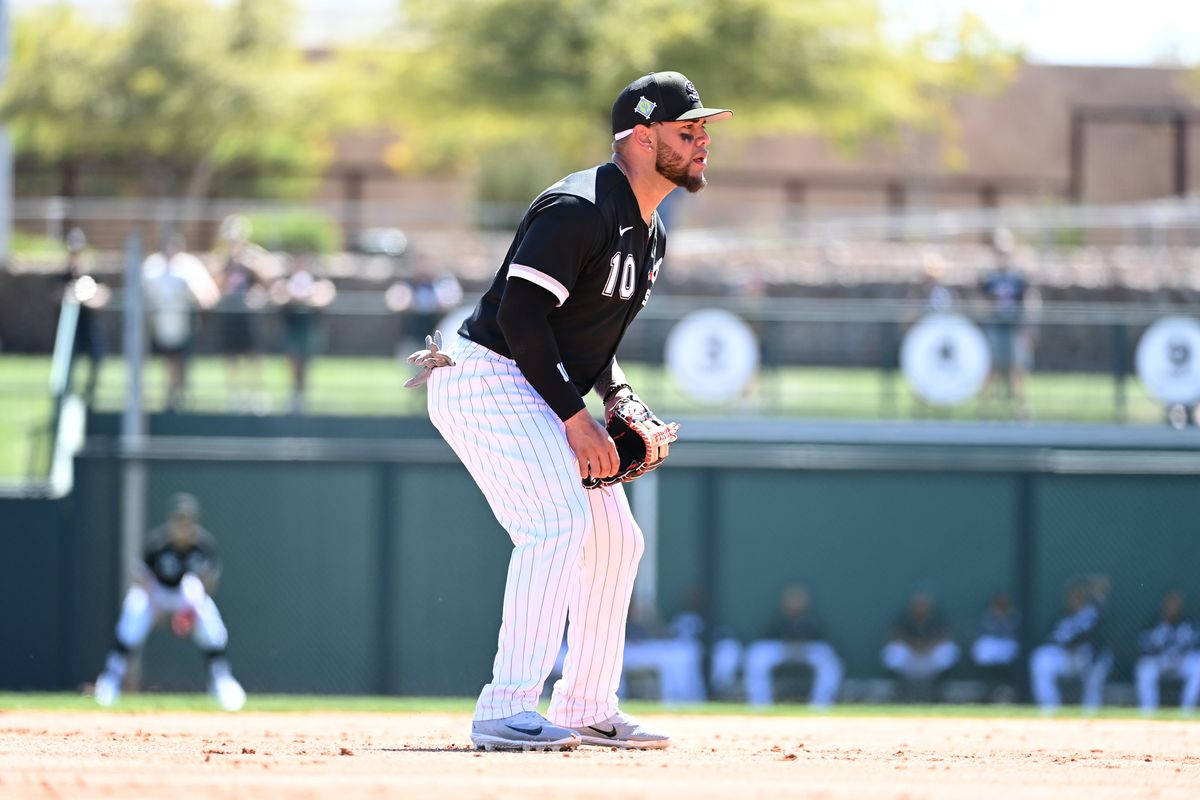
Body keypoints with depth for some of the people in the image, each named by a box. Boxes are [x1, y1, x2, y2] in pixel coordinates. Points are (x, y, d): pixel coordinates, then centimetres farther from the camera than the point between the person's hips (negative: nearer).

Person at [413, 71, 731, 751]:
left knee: (615, 540, 10)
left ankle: (587, 709, 19)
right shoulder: (580, 209, -19)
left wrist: (620, 397, 4)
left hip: (540, 398, 10)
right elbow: (521, 313, -25)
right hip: (486, 378, -10)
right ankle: (506, 712, -27)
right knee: (560, 521, -23)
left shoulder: (650, 233, 13)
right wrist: (576, 417, -23)